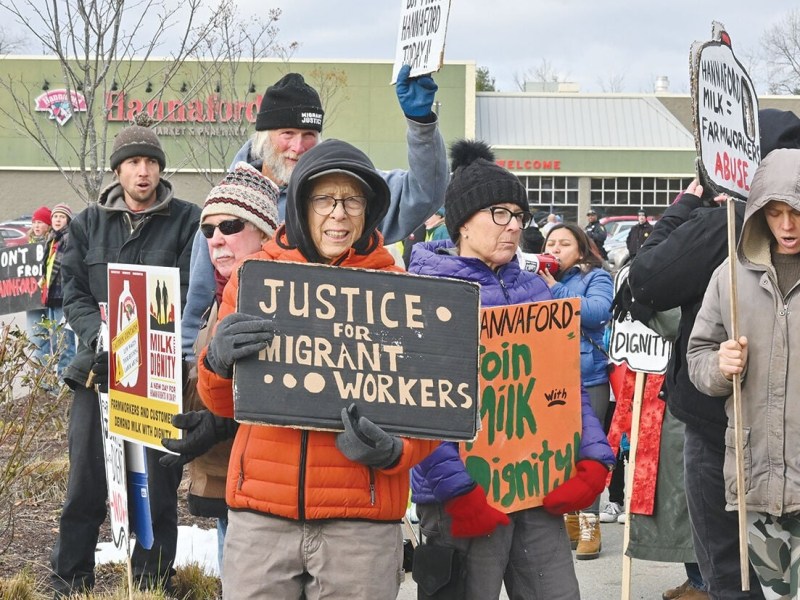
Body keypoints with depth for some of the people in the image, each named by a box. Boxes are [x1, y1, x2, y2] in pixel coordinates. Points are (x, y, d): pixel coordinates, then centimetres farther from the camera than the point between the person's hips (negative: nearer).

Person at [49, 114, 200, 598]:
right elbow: (74, 293, 8)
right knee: (85, 485, 5)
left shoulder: (187, 221, 1)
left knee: (158, 486, 3)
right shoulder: (89, 224, 11)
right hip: (98, 369, 2)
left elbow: (192, 295, -5)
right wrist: (99, 333, -11)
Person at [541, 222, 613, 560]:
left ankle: (589, 524, 4)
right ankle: (568, 517, 18)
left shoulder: (595, 277, 2)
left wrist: (554, 289, -13)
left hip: (588, 378, -4)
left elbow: (598, 311, -16)